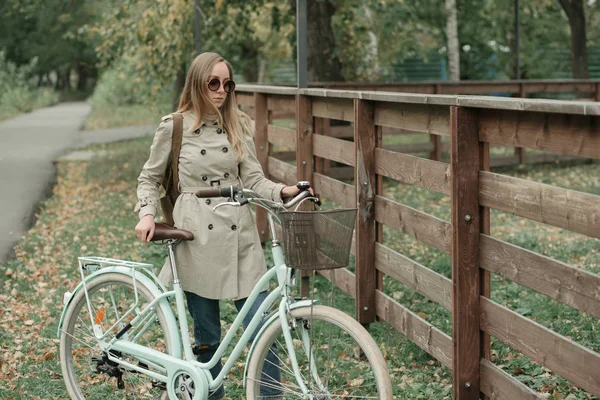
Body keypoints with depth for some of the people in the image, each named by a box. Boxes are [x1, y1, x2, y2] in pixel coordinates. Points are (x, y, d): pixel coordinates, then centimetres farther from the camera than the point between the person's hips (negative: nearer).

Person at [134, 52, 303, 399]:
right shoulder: (174, 127, 0)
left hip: (240, 236, 2)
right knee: (207, 335, 5)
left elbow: (253, 180, 5)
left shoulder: (240, 126, 8)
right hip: (198, 237, -2)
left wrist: (283, 191, -13)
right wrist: (147, 214, -6)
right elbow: (150, 178, 10)